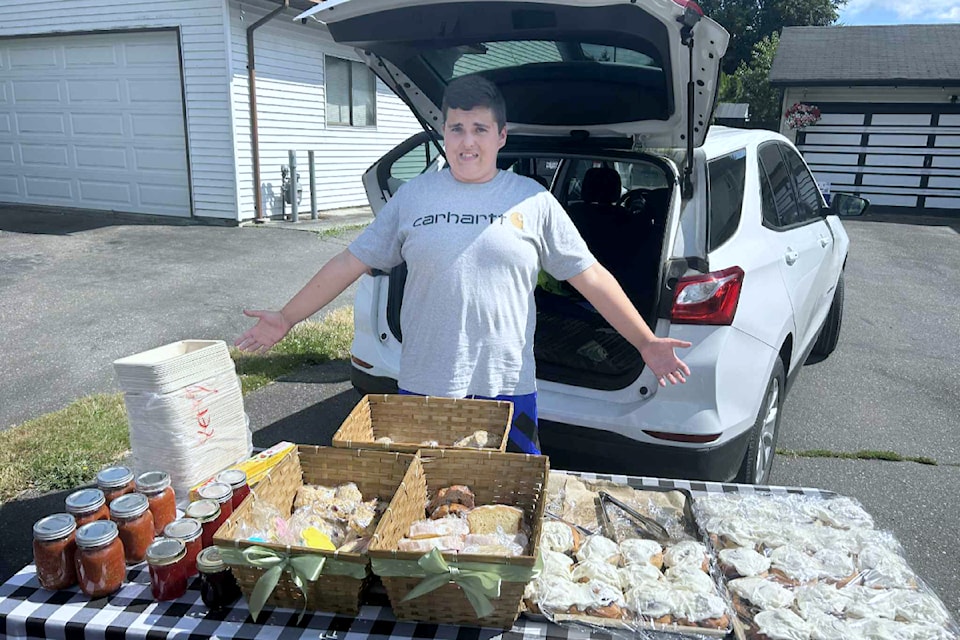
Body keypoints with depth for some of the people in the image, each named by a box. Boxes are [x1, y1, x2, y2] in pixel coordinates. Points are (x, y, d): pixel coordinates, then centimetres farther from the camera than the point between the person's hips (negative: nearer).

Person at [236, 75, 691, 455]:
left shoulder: (533, 201, 1)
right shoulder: (413, 195, 4)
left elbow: (590, 276, 2)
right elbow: (350, 263, 6)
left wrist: (646, 342, -2)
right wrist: (286, 320, 4)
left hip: (508, 387, 0)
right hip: (422, 385, 1)